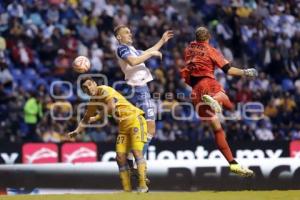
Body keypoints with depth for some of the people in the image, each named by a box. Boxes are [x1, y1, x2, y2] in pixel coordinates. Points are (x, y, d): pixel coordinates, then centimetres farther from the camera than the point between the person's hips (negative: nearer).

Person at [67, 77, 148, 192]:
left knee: (137, 152, -19)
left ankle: (143, 186, -20)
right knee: (120, 157, -2)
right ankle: (127, 190, 0)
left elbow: (111, 106, -26)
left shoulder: (104, 90, -11)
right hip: (123, 125, 8)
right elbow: (86, 118, 26)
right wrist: (77, 131, 12)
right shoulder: (93, 101, 13)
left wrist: (96, 118, -14)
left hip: (134, 119, -8)